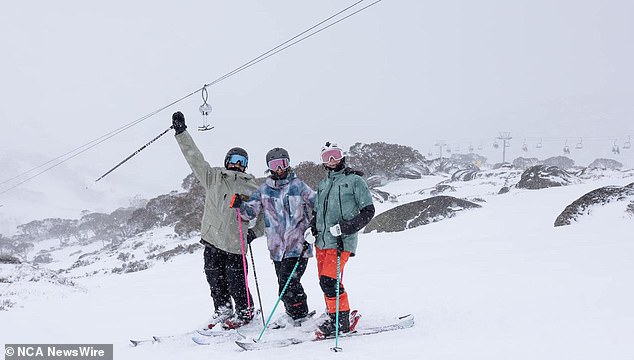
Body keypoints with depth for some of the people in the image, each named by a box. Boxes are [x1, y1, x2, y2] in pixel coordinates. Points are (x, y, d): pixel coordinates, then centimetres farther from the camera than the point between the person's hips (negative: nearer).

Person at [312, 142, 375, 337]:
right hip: (322, 240, 7)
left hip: (342, 240, -7)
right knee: (325, 282, 8)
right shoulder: (323, 184, 19)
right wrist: (311, 229, 9)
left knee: (329, 281, -15)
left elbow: (368, 211, -4)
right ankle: (334, 317, 22)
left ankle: (341, 321, -4)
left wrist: (347, 227, -15)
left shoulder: (354, 180, 0)